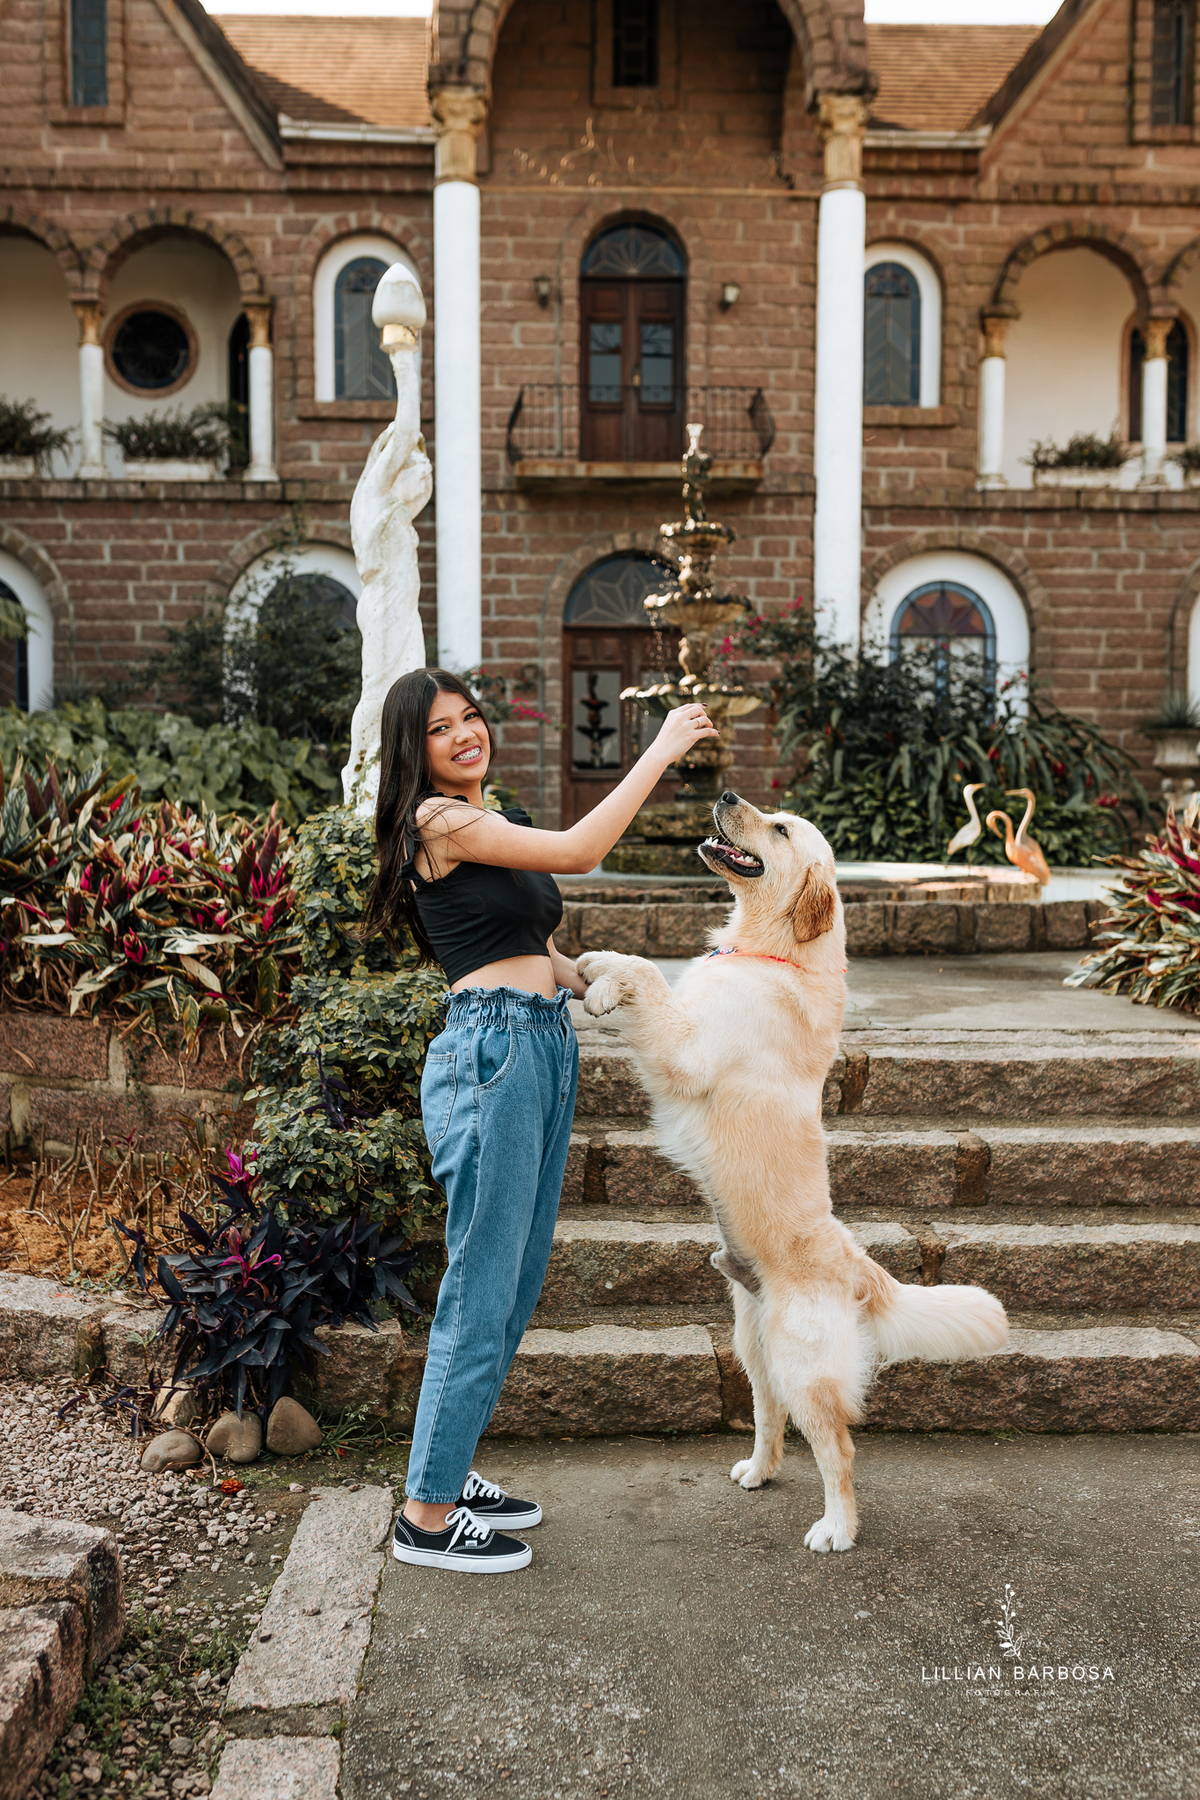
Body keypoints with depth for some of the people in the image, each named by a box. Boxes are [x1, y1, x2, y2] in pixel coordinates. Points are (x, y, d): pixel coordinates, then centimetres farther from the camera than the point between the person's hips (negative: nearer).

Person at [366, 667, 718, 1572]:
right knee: (481, 1286, -4)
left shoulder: (500, 825, 20)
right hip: (491, 1053, -9)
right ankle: (428, 1514, 9)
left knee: (520, 1279, 14)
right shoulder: (439, 821, -8)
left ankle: (448, 1470, 27)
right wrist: (659, 752, -11)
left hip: (545, 1050, 9)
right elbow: (579, 851, -15)